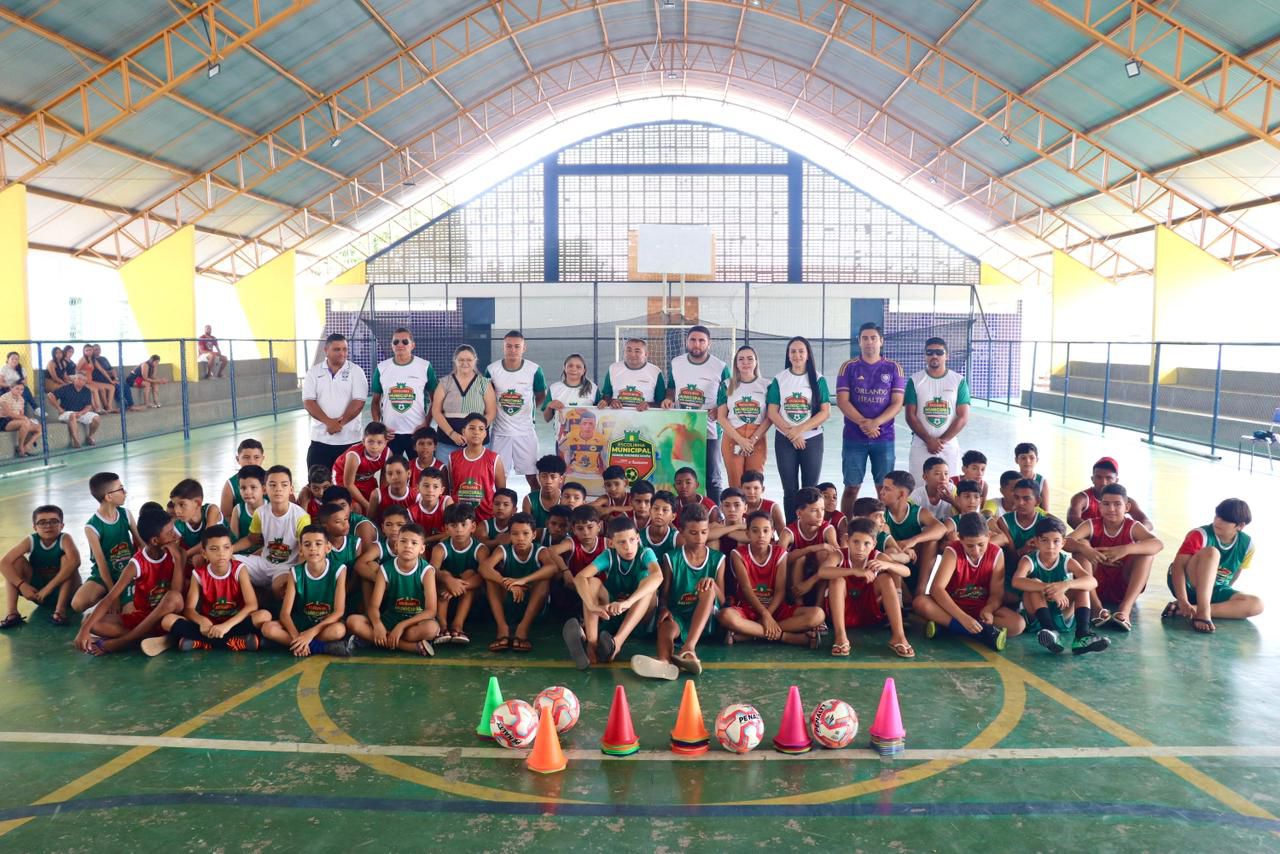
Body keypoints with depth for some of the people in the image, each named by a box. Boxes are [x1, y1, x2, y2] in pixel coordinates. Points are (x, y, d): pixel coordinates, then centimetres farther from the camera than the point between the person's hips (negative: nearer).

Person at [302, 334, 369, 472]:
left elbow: (358, 402, -8)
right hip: (320, 439, 1)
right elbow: (308, 402, -4)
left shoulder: (356, 371, 0)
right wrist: (329, 422, -17)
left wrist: (340, 423, -17)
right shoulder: (314, 372, 4)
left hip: (349, 439, -1)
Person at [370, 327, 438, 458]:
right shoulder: (381, 368, 5)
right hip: (389, 433, 2)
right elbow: (375, 402, 10)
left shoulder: (425, 367, -1)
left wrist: (426, 424, -9)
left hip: (417, 432, -2)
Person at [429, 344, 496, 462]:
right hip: (447, 442, 1)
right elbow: (436, 411, 2)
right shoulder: (445, 383, 7)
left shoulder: (484, 383, 6)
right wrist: (451, 433, -10)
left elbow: (491, 412, 1)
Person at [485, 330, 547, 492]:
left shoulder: (534, 370, -7)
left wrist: (528, 410, 1)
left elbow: (541, 396, 8)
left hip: (525, 431, -1)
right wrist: (491, 415, 2)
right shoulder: (492, 370, -4)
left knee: (532, 476, 3)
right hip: (500, 432, 1)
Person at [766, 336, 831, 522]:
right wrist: (791, 433, -13)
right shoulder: (779, 379, 3)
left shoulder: (818, 379, 1)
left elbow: (825, 412, -5)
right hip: (785, 440, 1)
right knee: (790, 489, 5)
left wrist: (800, 429, -15)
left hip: (812, 439, -1)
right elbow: (772, 412, -1)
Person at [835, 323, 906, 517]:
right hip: (853, 437, 0)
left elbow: (897, 403, -2)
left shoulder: (894, 368, 4)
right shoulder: (849, 367, 3)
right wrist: (863, 422, -18)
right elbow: (842, 401, -5)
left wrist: (875, 422, -18)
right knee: (852, 487, 2)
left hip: (884, 438, 1)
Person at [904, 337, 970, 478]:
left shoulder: (959, 381, 2)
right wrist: (929, 440, -11)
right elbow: (910, 416, -2)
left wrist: (942, 440, -10)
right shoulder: (915, 380, 1)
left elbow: (963, 417, -2)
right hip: (921, 445, 0)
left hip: (949, 445, 1)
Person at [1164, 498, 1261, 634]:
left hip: (1215, 590, 5)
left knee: (1256, 605, -21)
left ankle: (1188, 610, -28)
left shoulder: (1247, 545, -6)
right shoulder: (1200, 535, -20)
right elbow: (1178, 565, -27)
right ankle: (1202, 612, -38)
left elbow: (1237, 571, 11)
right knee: (1211, 552, -31)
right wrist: (1183, 602, -38)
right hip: (1187, 585, -5)